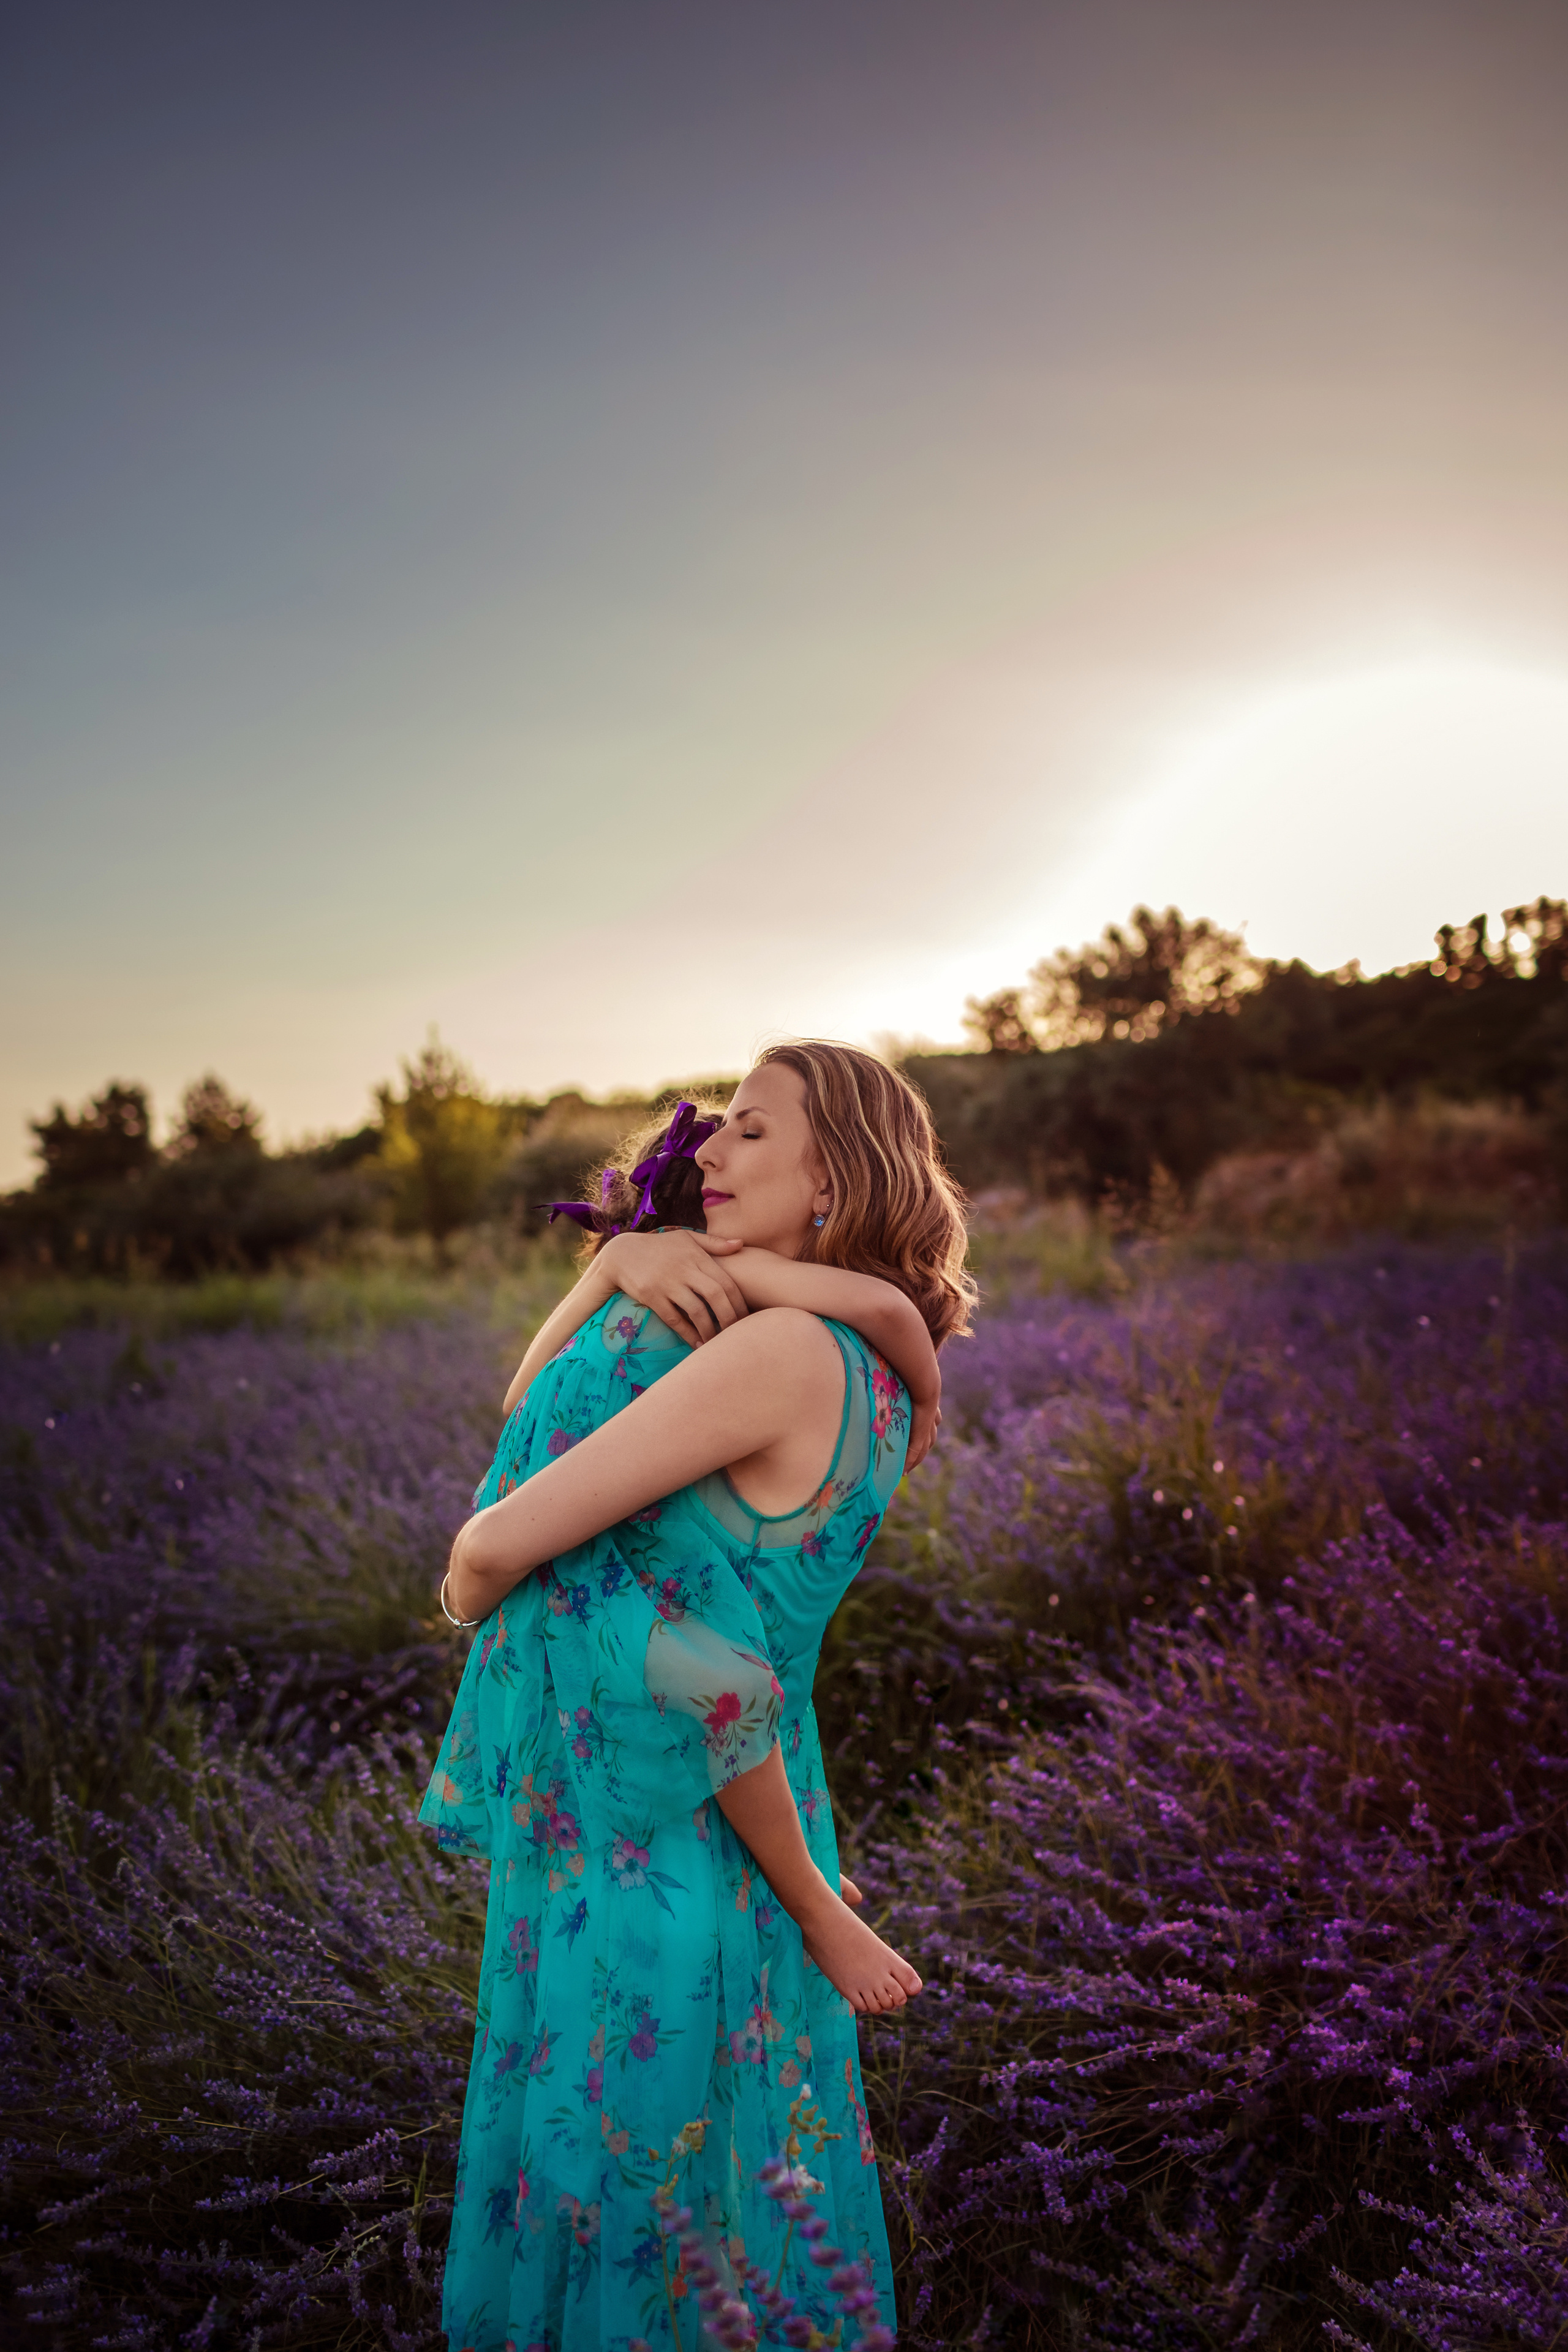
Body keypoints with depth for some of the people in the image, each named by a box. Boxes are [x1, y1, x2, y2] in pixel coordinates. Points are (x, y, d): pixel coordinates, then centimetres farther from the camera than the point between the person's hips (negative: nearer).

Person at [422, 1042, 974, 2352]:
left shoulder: (785, 1349, -25)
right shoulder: (864, 1361, 4)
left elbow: (498, 1545, -25)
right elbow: (533, 1416, 8)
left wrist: (467, 1588, -1)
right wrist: (623, 1265, -8)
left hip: (642, 1857, -8)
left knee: (618, 2218, 15)